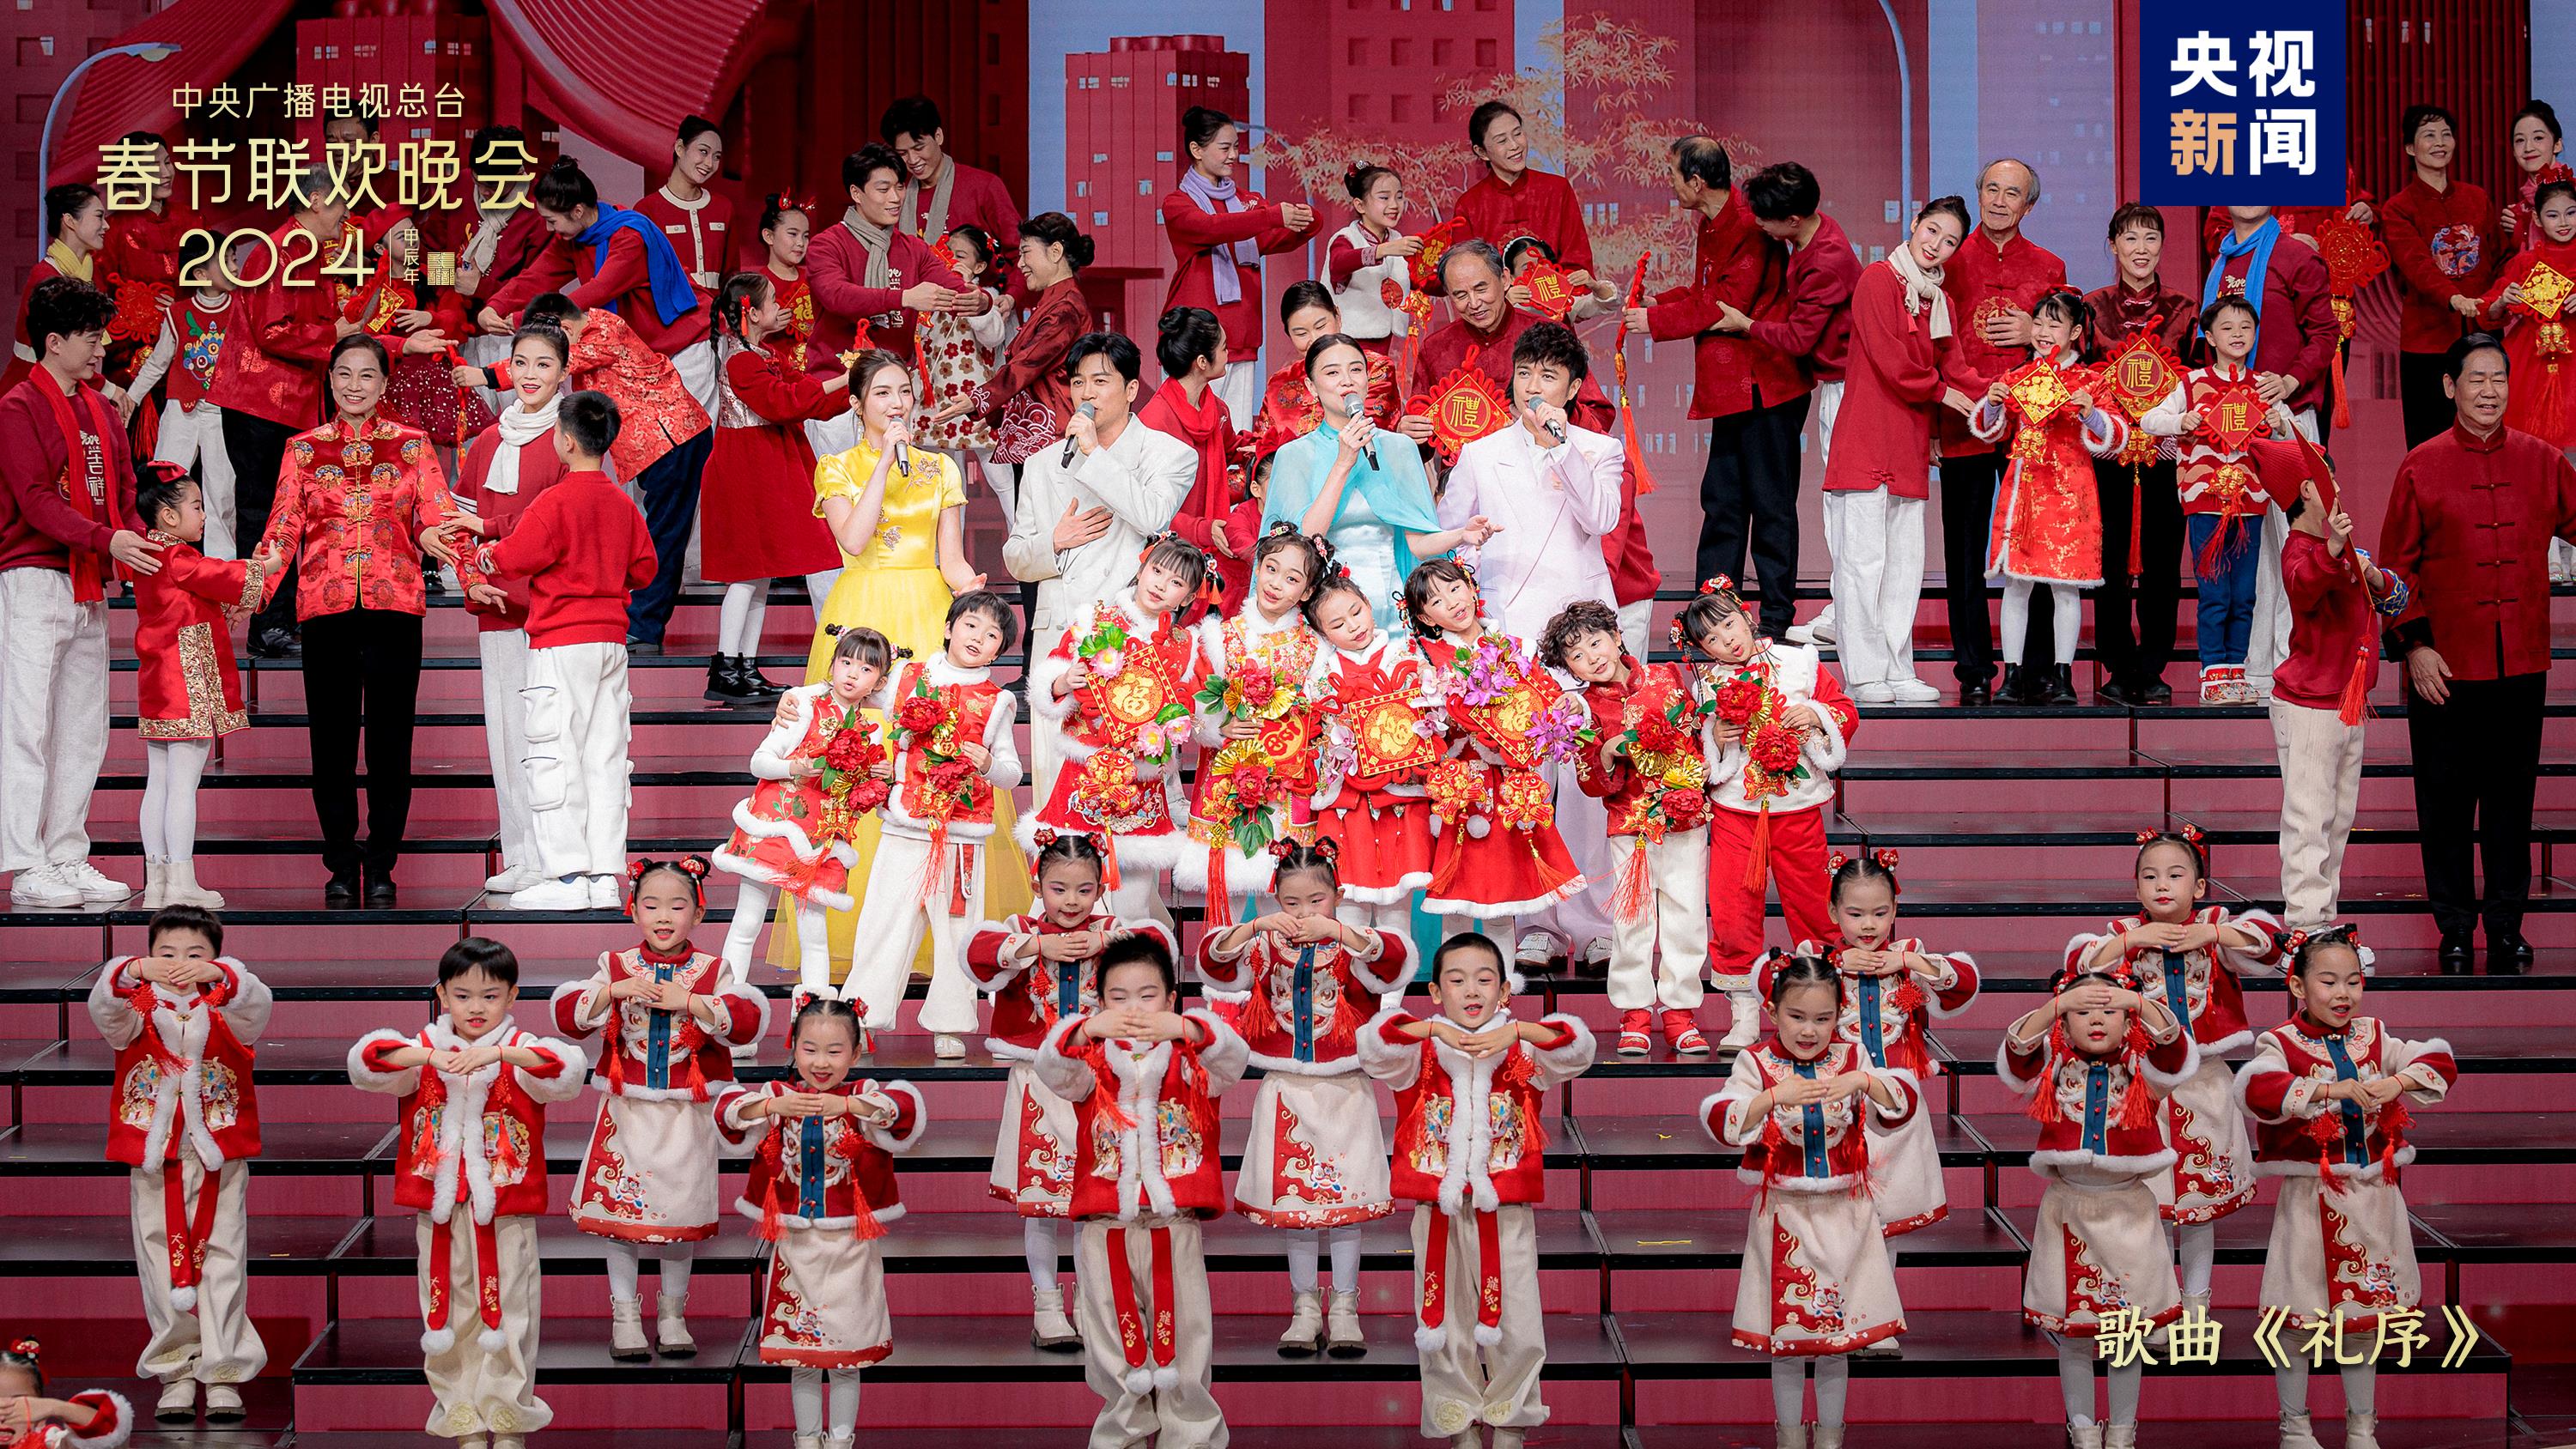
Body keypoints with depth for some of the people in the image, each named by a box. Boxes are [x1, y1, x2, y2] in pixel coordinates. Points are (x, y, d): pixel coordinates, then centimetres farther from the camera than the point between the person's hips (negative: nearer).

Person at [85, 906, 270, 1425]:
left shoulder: (225, 1013, 2)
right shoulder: (137, 1014, 4)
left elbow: (257, 1004, -20)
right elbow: (103, 1008, -18)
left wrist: (218, 974, -41)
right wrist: (134, 972, -40)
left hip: (219, 1164, -1)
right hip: (154, 1166, 1)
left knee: (222, 1263, 1)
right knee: (163, 1266, 5)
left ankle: (223, 1373, 7)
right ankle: (176, 1372, 12)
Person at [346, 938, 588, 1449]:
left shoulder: (523, 1050, 0)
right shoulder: (423, 1048, 5)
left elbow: (566, 1070, -20)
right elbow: (366, 1060, -11)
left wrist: (499, 1053, -33)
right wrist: (428, 1056, -27)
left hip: (506, 1209, -2)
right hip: (440, 1211, 2)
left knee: (507, 1309, 3)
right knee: (448, 1309, 7)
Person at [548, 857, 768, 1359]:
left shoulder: (712, 972, -1)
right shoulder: (616, 966, 2)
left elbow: (751, 1019, -17)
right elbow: (565, 1014, -6)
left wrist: (689, 1002, -23)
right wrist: (614, 992, -20)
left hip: (687, 1114, -1)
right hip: (626, 1110, 1)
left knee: (681, 1213, 7)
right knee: (619, 1210, 3)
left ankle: (673, 1314, 22)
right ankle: (625, 1314, 17)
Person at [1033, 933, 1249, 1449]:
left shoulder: (1190, 1058, 4)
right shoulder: (1093, 1061, 6)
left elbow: (1234, 1059, -15)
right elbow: (1053, 1070, -14)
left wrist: (1184, 1028, -35)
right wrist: (1087, 1029, -35)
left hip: (1175, 1224, -1)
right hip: (1105, 1227, 1)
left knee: (1181, 1347, 3)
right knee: (1116, 1355, 9)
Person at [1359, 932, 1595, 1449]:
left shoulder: (1523, 1052, 3)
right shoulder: (1420, 1053, 2)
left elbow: (1578, 1047, -12)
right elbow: (1373, 1042, -15)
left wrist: (1516, 1030, -25)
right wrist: (1434, 1029, -26)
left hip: (1506, 1212, 0)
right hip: (1439, 1210, 0)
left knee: (1515, 1327, 3)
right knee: (1444, 1329, 7)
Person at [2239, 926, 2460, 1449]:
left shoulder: (2373, 1038, 6)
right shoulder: (2281, 1044, -9)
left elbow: (2440, 1063, 4)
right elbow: (2256, 1089, -29)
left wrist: (2396, 1081, -15)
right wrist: (2332, 1089, -33)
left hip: (2371, 1193, 4)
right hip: (2309, 1195, -4)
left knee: (2364, 1311, 14)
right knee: (2298, 1317, 3)